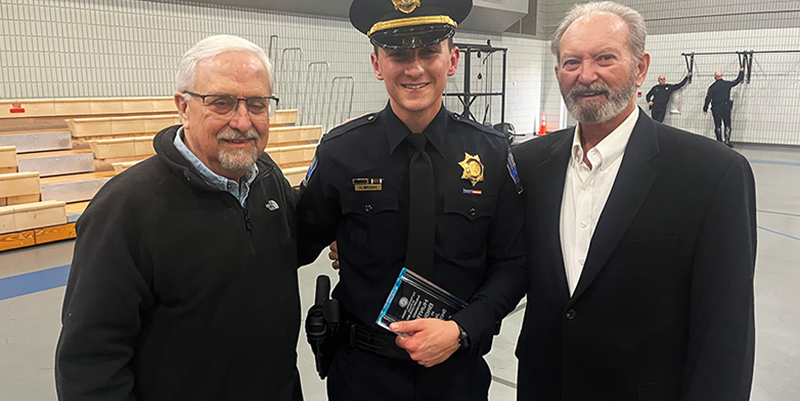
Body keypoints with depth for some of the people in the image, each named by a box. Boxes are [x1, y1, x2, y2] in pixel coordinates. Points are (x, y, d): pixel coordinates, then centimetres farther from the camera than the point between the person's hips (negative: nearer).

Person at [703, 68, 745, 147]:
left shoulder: (712, 87, -3)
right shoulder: (727, 84, -1)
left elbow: (708, 98, -4)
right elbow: (738, 80, 14)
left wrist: (705, 109, 4)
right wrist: (741, 72, 32)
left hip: (716, 109, 0)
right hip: (725, 108, 0)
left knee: (718, 126, 8)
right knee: (727, 126, 5)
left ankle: (719, 142, 9)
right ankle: (727, 141, -4)